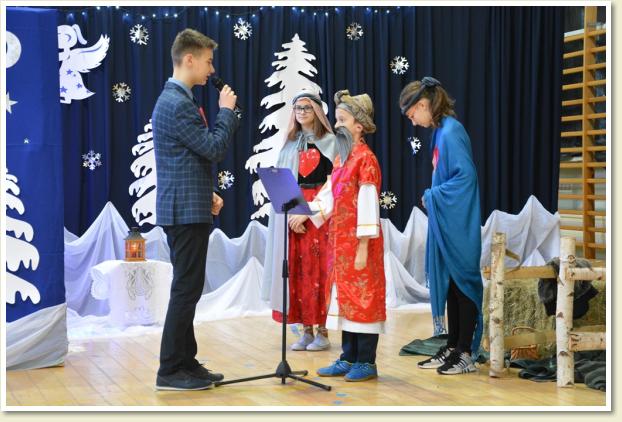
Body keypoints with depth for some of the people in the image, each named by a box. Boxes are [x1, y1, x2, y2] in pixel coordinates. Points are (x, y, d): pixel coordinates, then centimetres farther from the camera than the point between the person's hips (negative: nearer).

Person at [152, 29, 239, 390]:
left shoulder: (175, 99, 16)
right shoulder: (178, 103, -17)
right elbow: (215, 149, -17)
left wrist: (207, 193, 14)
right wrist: (227, 110, -4)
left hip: (187, 207, 10)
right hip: (185, 210, -10)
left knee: (188, 287, 14)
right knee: (186, 288, -5)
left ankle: (185, 362, 22)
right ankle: (171, 371, 1)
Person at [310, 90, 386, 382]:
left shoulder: (365, 159, -13)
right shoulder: (340, 158, 14)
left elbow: (368, 204, -17)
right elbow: (328, 196, 14)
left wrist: (363, 247, -19)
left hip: (358, 241, -9)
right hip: (339, 238, 9)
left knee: (362, 295, -2)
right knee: (345, 294, 11)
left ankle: (367, 362, 6)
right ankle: (348, 358, 18)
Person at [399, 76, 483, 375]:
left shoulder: (451, 132, -16)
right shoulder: (440, 132, 12)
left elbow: (467, 175, -22)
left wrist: (432, 196, -14)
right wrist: (432, 197, 7)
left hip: (458, 226, -9)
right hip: (445, 224, 9)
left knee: (462, 283, -1)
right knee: (449, 285, 13)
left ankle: (466, 354, 8)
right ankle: (452, 348, 22)